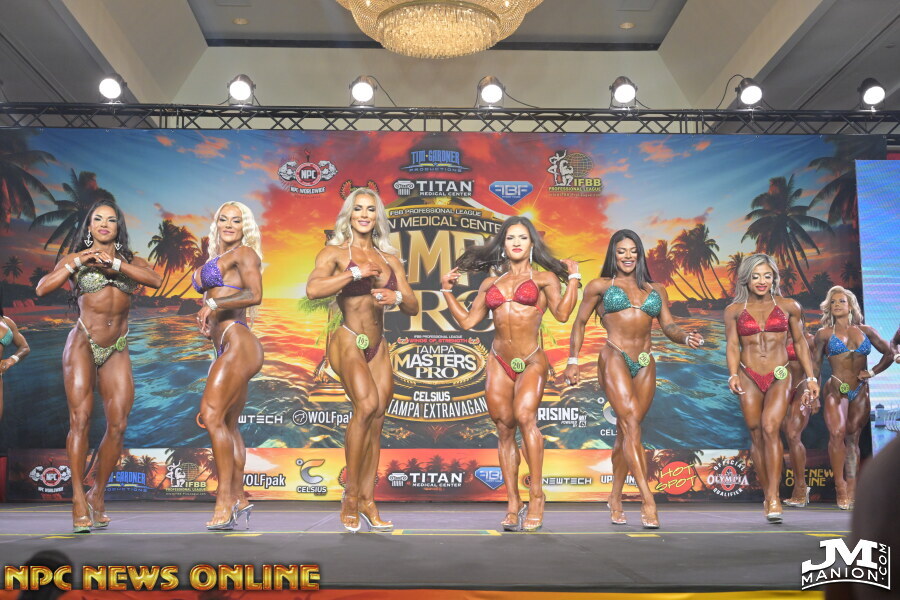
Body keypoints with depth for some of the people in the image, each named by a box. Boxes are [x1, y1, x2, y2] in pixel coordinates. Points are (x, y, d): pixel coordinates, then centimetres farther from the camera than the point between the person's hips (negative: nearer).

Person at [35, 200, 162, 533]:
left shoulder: (131, 260, 14)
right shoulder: (75, 259, 10)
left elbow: (156, 280, -8)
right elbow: (42, 288, -4)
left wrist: (114, 263, -16)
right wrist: (78, 261, -12)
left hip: (117, 351, 2)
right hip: (83, 344, -2)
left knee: (118, 424, -5)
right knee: (80, 420, -11)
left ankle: (98, 495, 9)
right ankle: (79, 500, -9)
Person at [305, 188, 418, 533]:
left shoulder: (389, 258, 15)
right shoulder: (335, 252, 2)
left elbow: (413, 307, 12)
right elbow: (313, 289, -18)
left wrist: (397, 297, -9)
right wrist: (357, 272, -17)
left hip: (378, 348, 6)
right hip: (348, 342, -6)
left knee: (376, 421, 2)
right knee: (367, 405, -27)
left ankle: (367, 501, 10)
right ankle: (351, 495, -16)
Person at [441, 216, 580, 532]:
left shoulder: (544, 277, 8)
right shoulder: (491, 282, 16)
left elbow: (562, 313, -8)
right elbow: (467, 321, 16)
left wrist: (573, 277, -5)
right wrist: (448, 291, 14)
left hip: (532, 362, -4)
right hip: (499, 363, 4)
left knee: (525, 415, -25)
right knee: (504, 429, 1)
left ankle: (536, 497, -18)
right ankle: (513, 504, 8)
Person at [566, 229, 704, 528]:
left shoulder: (656, 290, 18)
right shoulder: (600, 286, 10)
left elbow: (668, 326, 12)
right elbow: (579, 323, 12)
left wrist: (686, 337, -9)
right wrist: (573, 361, 5)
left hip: (645, 364, 4)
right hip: (614, 359, -4)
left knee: (626, 431, 6)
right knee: (631, 424, -17)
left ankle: (615, 498, 18)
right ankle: (647, 499, -23)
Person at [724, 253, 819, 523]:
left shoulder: (789, 307, 8)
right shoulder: (734, 310, 7)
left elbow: (799, 342, 14)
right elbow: (732, 345, 2)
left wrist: (810, 377, 11)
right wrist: (733, 375, -13)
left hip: (780, 377, -1)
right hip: (749, 378, 1)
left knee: (770, 428, -20)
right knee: (757, 436, 1)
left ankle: (773, 496, -21)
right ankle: (768, 497, 11)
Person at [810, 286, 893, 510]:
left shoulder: (865, 331, 11)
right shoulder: (825, 333, 5)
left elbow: (889, 354, 18)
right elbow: (815, 363, 4)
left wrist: (873, 372, 5)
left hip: (860, 392, 3)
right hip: (836, 390, -3)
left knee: (852, 438, 4)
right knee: (837, 433, -22)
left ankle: (851, 492, 4)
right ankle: (840, 487, -18)